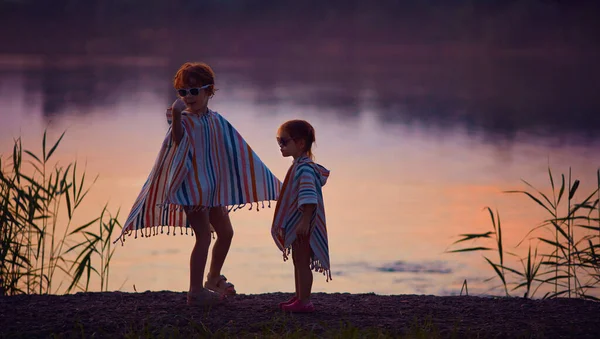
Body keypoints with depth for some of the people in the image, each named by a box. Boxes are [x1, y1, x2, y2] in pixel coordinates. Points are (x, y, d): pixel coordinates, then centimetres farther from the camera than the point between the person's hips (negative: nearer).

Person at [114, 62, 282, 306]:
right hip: (191, 185, -7)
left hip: (213, 187, 7)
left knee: (225, 232, 17)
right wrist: (176, 116, -50)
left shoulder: (217, 121, 8)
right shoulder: (184, 119, -9)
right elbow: (178, 140, -31)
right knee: (204, 235, -13)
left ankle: (213, 279, 37)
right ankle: (195, 292, -10)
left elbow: (234, 153, 15)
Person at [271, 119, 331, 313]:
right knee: (298, 261, 16)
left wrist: (304, 222, -30)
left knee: (302, 262, -6)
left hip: (303, 225, -10)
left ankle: (304, 301, -2)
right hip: (296, 224, 10)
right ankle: (299, 297, 25)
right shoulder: (299, 166, 14)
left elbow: (309, 198, -27)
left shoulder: (304, 168, -20)